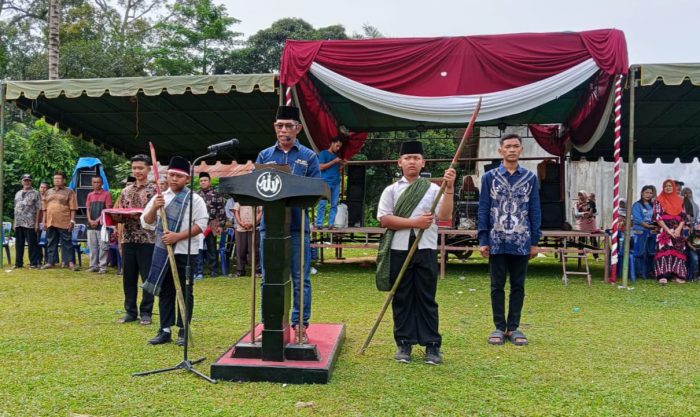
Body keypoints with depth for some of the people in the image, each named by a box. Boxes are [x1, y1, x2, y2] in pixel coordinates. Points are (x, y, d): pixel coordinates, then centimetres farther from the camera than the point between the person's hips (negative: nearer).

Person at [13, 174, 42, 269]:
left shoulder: (35, 193, 0)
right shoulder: (18, 194, 17)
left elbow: (38, 209, -4)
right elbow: (15, 209, 19)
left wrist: (37, 223, -10)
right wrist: (15, 222, 13)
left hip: (30, 223, -5)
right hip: (18, 223, 6)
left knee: (32, 243, -3)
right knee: (19, 243, 9)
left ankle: (34, 263, 1)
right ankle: (18, 263, 16)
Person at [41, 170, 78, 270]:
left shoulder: (69, 192, 2)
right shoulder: (48, 192, 17)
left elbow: (73, 208, -4)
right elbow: (45, 208, 18)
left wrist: (72, 220, -11)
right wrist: (44, 221, 13)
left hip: (64, 223, -5)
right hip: (50, 222, 5)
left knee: (67, 243, -2)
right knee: (51, 243, 10)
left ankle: (70, 262, 2)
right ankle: (50, 262, 16)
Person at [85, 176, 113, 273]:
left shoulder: (106, 194, -1)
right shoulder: (90, 195, 15)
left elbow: (108, 209, -5)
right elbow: (88, 209, 13)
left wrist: (98, 220, -10)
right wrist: (90, 220, -3)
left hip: (102, 224, -5)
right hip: (91, 224, 5)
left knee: (103, 246, -6)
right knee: (92, 246, 7)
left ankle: (103, 266, -2)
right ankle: (93, 266, 14)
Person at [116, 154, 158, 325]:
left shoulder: (154, 190, -2)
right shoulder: (126, 191, 13)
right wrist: (120, 237, -2)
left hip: (147, 239, -5)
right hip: (128, 239, 5)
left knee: (148, 277, 1)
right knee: (128, 277, 9)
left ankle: (146, 312, 11)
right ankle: (130, 311, 20)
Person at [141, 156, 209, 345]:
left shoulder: (194, 199, -5)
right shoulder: (159, 197, 8)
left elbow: (201, 225, -10)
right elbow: (146, 223, 6)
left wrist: (178, 236, -18)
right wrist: (154, 208, -12)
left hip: (185, 252, -4)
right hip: (162, 250, 4)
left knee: (184, 291, 4)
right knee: (164, 290, 9)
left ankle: (183, 330, 15)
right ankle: (165, 330, 17)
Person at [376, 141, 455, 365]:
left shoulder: (433, 189, 6)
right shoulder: (391, 190, 7)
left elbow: (444, 216, -7)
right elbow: (384, 219, -5)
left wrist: (449, 188, -17)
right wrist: (415, 222, -12)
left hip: (426, 250, 0)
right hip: (399, 250, 1)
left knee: (427, 298, 5)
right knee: (402, 298, 7)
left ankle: (432, 345, 12)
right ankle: (404, 344, 17)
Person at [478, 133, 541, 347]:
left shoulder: (530, 178, 5)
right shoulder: (489, 177, 2)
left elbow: (535, 211, 6)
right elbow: (483, 210, 1)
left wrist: (534, 241, 2)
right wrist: (483, 241, -4)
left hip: (521, 243, 1)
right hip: (497, 242, -1)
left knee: (518, 286, 9)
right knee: (497, 286, 7)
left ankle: (513, 327, 19)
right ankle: (499, 327, 17)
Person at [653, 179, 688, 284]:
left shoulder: (679, 201, 13)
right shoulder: (659, 200, 4)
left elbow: (683, 217, 8)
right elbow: (657, 217, -5)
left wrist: (678, 229, -9)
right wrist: (668, 230, -13)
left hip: (678, 231, 4)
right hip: (663, 231, -3)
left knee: (678, 251, -1)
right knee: (664, 251, -15)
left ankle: (678, 275, 3)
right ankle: (663, 276, -21)